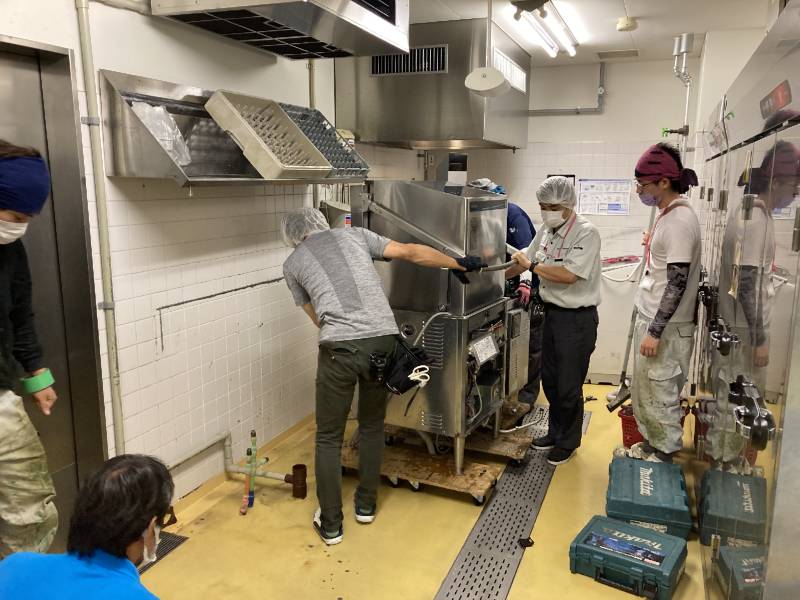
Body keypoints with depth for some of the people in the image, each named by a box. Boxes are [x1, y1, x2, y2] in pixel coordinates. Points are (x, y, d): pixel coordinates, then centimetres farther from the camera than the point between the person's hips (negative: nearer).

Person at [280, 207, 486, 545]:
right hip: (382, 340, 3)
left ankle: (330, 525, 24)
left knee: (329, 438, 15)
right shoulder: (354, 235, 20)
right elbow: (412, 253, 16)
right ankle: (366, 505, 37)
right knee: (372, 425, 24)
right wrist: (460, 264, 24)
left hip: (339, 348, -2)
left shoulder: (292, 264, 18)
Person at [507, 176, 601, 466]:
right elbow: (525, 260, 15)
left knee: (569, 387, 4)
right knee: (550, 380, 18)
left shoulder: (586, 233, -18)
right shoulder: (546, 231, 5)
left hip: (577, 319, -7)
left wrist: (532, 265, -16)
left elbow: (569, 275, -26)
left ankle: (568, 442, 24)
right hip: (552, 313, 8)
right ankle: (556, 431, 37)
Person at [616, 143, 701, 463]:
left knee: (660, 395, 3)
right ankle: (650, 443, 34)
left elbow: (677, 283, -22)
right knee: (644, 391, 19)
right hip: (651, 318, 10)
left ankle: (663, 454, 18)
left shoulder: (680, 220, -20)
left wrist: (655, 332, -22)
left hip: (666, 327, -10)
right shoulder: (668, 214, 9)